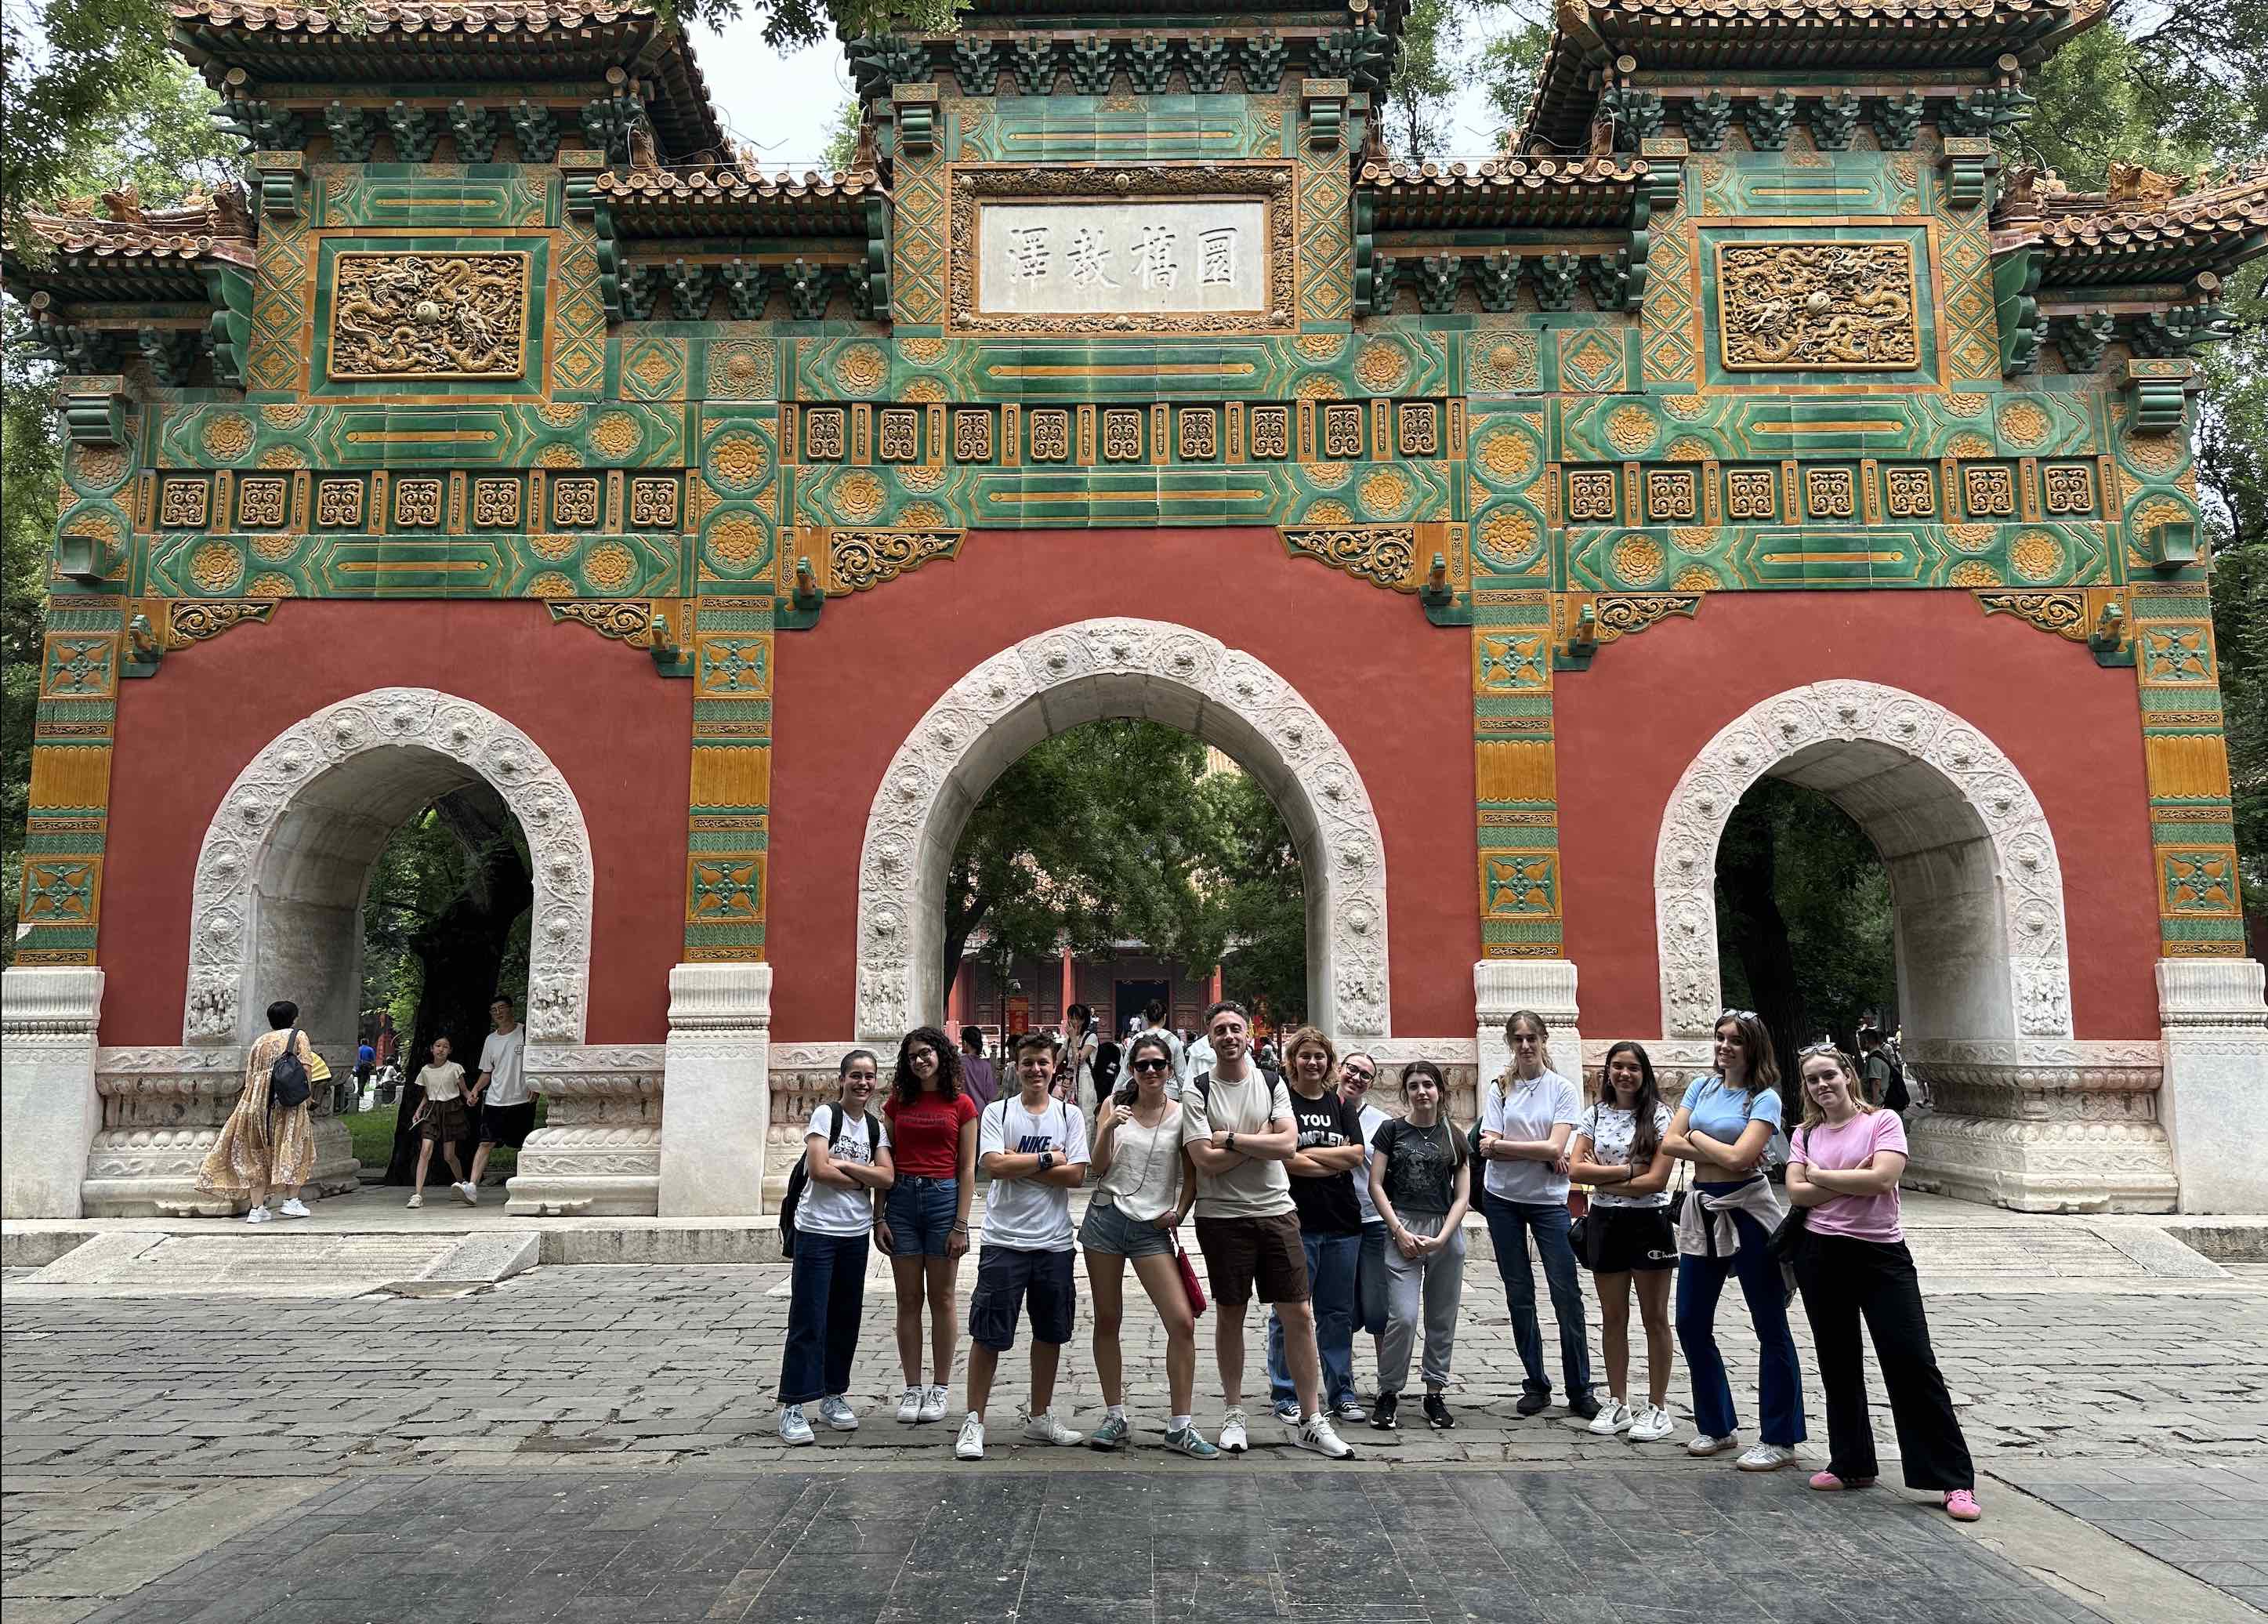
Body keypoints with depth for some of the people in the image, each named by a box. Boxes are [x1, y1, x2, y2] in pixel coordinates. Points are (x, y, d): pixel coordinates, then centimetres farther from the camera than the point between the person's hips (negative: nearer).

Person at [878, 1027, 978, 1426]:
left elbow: (967, 1169, 0)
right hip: (902, 1198, 2)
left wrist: (961, 1225, -6)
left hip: (943, 1197, -2)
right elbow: (885, 1163, 8)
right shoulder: (898, 1102, 8)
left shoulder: (961, 1105, 1)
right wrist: (878, 1217, 1)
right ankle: (912, 1389, 14)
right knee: (909, 1299, 6)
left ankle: (939, 1389, 14)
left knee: (943, 1299, 5)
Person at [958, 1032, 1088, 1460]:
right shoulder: (997, 1112, 0)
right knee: (988, 1333, -1)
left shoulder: (1069, 1115, 5)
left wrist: (1018, 1164, -10)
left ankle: (1040, 1418, 27)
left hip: (1054, 1241, 3)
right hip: (1004, 1239, -3)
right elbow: (994, 1165, -15)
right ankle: (973, 1421, 10)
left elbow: (1077, 1175, -6)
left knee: (1050, 1332, 13)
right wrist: (1048, 1159, -9)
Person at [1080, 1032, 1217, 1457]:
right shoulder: (1115, 1105, 4)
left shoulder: (1182, 1113, 2)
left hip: (1151, 1229, -1)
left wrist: (1179, 1212, -6)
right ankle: (1115, 1418, 21)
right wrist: (1108, 1128, -15)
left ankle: (1179, 1427, 0)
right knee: (1107, 1321, 8)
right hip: (1106, 1219, 1)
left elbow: (1192, 1175, 8)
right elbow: (1098, 1168, 0)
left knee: (1182, 1322, -10)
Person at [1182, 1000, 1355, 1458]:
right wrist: (1261, 1139, -8)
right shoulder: (1198, 1091, -2)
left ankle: (1312, 1420, 9)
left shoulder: (1272, 1084, 5)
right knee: (1230, 1314, 9)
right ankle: (1234, 1415, 22)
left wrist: (1231, 1138, -12)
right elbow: (1206, 1161, -13)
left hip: (1276, 1210, 2)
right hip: (1223, 1215, -2)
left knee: (1298, 1314, 1)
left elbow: (1288, 1145, -9)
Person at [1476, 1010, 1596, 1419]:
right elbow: (1488, 1148, -7)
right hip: (1503, 1199, 2)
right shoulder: (1499, 1089, 2)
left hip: (1548, 1200, -2)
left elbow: (1555, 1147, -13)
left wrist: (1500, 1145, -11)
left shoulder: (1562, 1089, -2)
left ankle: (1580, 1390, 7)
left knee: (1566, 1292, -4)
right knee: (1519, 1293, 7)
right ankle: (1536, 1385, 18)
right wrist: (1543, 1156, -13)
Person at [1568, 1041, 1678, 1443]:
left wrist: (1602, 1179, -13)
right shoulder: (1595, 1115, 5)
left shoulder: (1659, 1116, -6)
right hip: (1605, 1223, 4)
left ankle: (1657, 1408, 15)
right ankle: (1617, 1403, 22)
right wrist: (1626, 1171, -15)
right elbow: (1576, 1169, -6)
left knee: (1655, 1318, 6)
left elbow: (1657, 1179, -15)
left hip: (1649, 1222, -4)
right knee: (1613, 1318, 11)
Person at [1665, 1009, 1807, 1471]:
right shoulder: (1701, 1088, 9)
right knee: (1691, 1324, 10)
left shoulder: (1765, 1099, -7)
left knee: (1770, 1328, 2)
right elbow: (1670, 1143, 0)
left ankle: (1779, 1440, 11)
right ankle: (1717, 1426, 25)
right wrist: (1721, 1151, -12)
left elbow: (1738, 1158, -19)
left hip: (1747, 1211, -6)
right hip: (1703, 1210, 6)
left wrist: (1696, 1137, -4)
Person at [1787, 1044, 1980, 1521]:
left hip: (1881, 1254, -4)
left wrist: (1821, 1175, -8)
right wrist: (1853, 1183, -14)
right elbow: (1797, 1192, -4)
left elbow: (1882, 1179, -18)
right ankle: (1851, 1465, 25)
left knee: (1912, 1363, -7)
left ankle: (1954, 1480, -1)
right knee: (1838, 1365, 12)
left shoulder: (1882, 1121, -3)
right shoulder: (1806, 1134, 9)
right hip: (1820, 1255, 4)